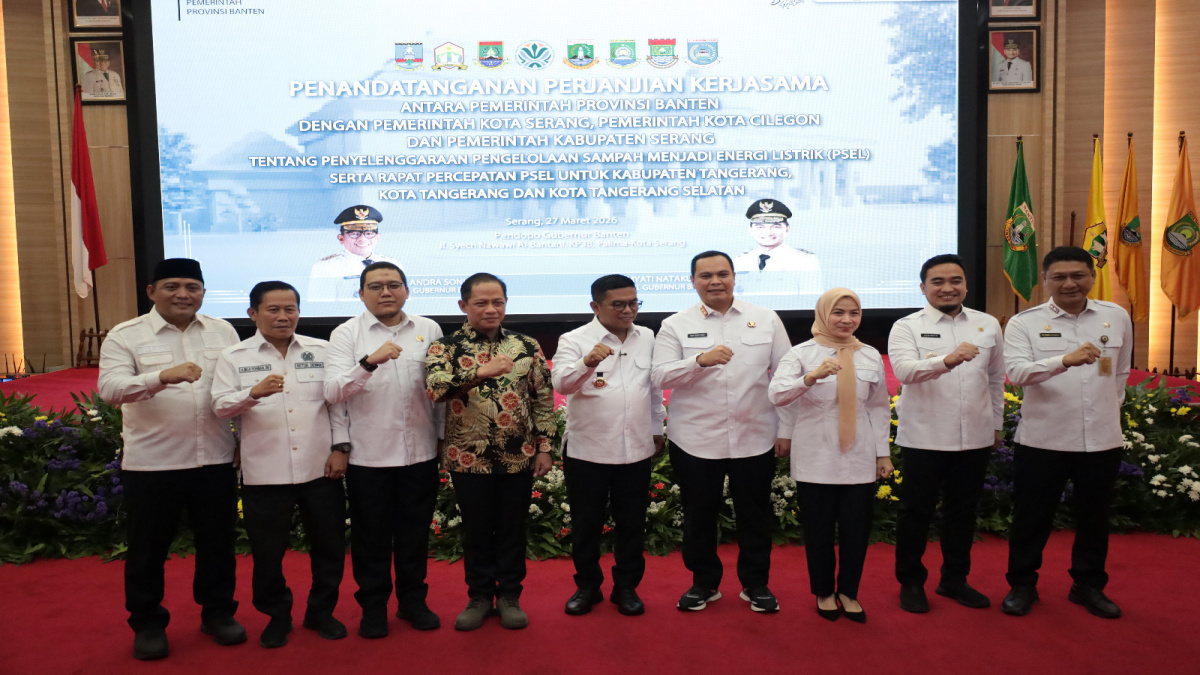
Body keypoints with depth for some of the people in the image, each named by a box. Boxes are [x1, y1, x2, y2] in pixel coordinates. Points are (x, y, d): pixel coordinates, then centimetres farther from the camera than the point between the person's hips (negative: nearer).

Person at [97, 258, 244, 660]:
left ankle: (218, 613, 31)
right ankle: (147, 624, 28)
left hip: (215, 460, 3)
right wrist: (162, 377, -35)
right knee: (148, 548, 10)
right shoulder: (125, 336, -4)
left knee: (217, 541, 13)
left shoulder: (223, 332, 7)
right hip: (151, 463, -3)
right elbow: (109, 387, -18)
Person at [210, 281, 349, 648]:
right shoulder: (235, 356, 2)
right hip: (264, 472, -1)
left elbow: (338, 402, 6)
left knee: (329, 545, 11)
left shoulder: (322, 350, 5)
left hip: (320, 468, 1)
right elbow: (220, 406, -6)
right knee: (268, 551, 9)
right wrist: (254, 392, -24)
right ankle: (277, 615, 31)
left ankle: (321, 611, 31)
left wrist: (339, 447, -1)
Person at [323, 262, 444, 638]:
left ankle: (413, 600, 31)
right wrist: (370, 361, -30)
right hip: (369, 455, -2)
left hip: (420, 452, 2)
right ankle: (373, 605, 28)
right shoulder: (346, 334, -3)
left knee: (415, 532, 14)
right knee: (371, 535, 10)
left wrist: (443, 435, 9)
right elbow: (333, 392, -15)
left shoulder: (429, 330, 4)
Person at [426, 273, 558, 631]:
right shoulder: (445, 346, -2)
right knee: (476, 529, 11)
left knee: (513, 528, 10)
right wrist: (481, 372, -30)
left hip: (518, 458, 1)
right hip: (468, 458, -1)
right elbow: (435, 387, -20)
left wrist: (544, 447, 2)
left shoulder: (527, 346, 4)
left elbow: (544, 398, 6)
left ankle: (509, 596, 27)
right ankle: (479, 596, 28)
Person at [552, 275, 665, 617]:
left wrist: (657, 429, 18)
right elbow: (562, 383, -22)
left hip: (636, 450, 3)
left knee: (632, 523, 12)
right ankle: (587, 586, 28)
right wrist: (588, 362, -40)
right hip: (587, 451, -3)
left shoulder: (647, 338, 7)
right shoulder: (575, 340, -6)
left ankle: (627, 587, 28)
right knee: (586, 524, 10)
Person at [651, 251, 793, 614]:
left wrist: (786, 429, 2)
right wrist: (700, 360, -24)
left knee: (755, 514, 11)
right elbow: (659, 376, -9)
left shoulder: (766, 320, 4)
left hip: (755, 438, 1)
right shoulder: (676, 325, 1)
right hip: (695, 441, 0)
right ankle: (703, 583, 30)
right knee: (699, 515, 11)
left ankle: (756, 584, 30)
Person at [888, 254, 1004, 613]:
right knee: (916, 512, 6)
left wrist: (997, 424, 17)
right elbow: (904, 369, -24)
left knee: (963, 511, 15)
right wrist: (948, 360, -40)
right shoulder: (907, 327, -6)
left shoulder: (988, 325, 7)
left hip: (975, 436, 4)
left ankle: (955, 579, 32)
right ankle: (910, 582, 22)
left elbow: (996, 378, 16)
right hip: (923, 437, -4)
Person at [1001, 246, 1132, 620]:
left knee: (1094, 517, 17)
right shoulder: (1024, 323, -7)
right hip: (1042, 440, -3)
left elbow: (1121, 372, 18)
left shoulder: (1117, 317, 5)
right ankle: (1022, 585, 27)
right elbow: (1017, 371, -22)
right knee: (1032, 517, 8)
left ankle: (1089, 585, 36)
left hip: (1102, 439, 3)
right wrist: (1066, 360, -37)